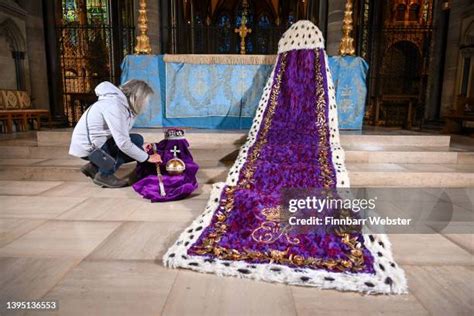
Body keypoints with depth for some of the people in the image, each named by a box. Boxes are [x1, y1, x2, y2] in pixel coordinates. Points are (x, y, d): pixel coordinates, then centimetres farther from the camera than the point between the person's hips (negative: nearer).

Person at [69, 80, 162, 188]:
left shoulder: (123, 102, 5)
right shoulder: (115, 105, -24)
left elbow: (121, 137, 9)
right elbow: (123, 143, -27)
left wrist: (140, 147, 8)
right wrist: (147, 157, -18)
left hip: (94, 142, 10)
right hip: (88, 146, -10)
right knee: (136, 140, -16)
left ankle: (94, 167, 13)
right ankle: (105, 175, -7)